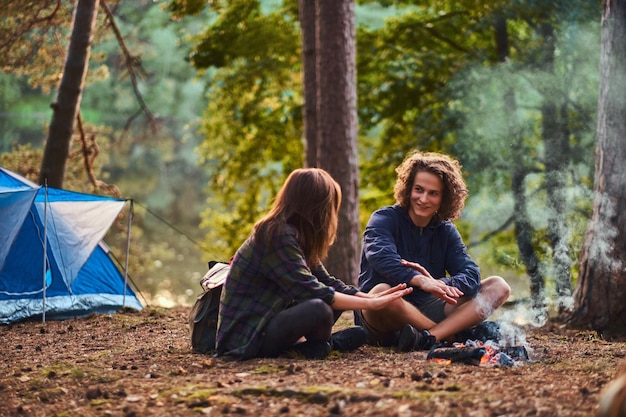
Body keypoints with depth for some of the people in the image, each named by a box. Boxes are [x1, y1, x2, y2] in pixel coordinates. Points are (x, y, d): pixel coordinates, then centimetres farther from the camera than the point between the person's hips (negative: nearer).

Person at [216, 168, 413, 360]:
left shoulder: (295, 235, 9)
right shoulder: (277, 236, -20)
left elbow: (326, 282, 11)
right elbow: (311, 291, -26)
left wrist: (372, 297, 0)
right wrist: (370, 304, -20)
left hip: (269, 321, 10)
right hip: (245, 338, -10)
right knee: (318, 309, -30)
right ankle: (321, 344, -2)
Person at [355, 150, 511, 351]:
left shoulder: (446, 231, 9)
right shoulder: (384, 219, -5)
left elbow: (471, 275, -7)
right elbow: (381, 257, -28)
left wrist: (441, 284, -30)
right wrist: (419, 280, -47)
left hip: (425, 313, 6)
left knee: (498, 286, -9)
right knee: (381, 291, -40)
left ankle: (429, 337, -33)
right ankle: (457, 334, -24)